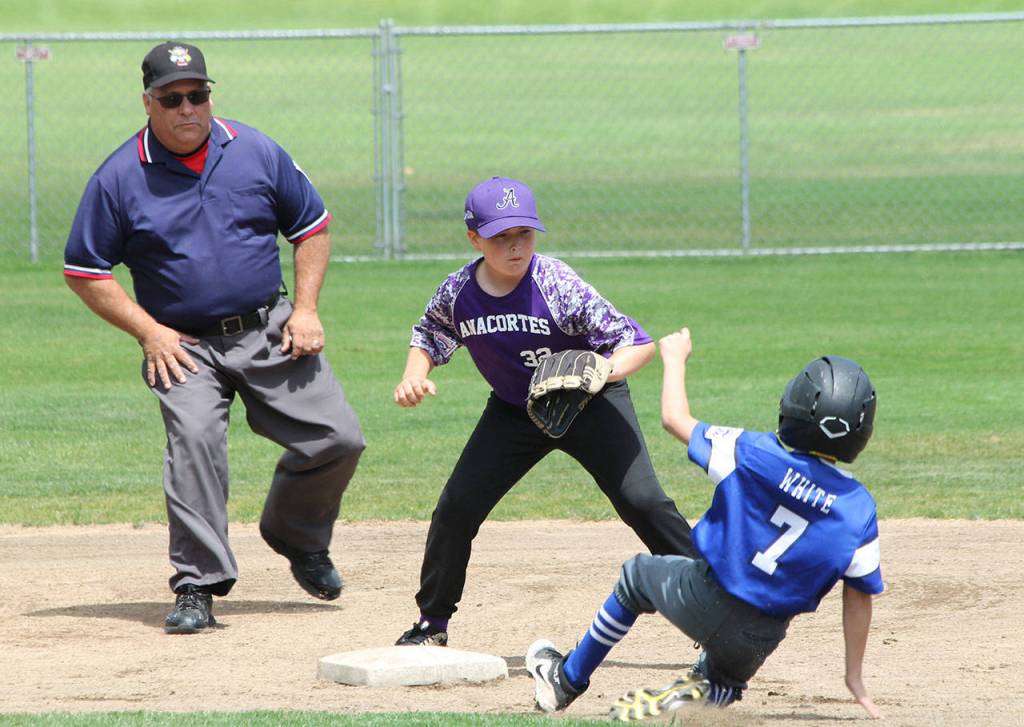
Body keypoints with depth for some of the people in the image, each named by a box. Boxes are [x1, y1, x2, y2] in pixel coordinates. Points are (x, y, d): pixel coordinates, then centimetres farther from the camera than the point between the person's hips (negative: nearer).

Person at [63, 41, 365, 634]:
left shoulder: (257, 153, 0)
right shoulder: (118, 179, -6)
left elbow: (312, 227, 11)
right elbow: (85, 271, 0)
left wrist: (305, 309, -1)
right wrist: (149, 332, -10)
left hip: (270, 334, 3)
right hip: (184, 346, -3)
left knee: (338, 440, -3)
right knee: (194, 438, -27)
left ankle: (298, 539, 28)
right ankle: (197, 589, -24)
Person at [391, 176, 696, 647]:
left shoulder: (557, 286, -28)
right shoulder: (457, 294, -15)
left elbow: (639, 343, -28)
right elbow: (428, 339, 8)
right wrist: (415, 376, -13)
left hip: (590, 407, -4)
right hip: (513, 411, 4)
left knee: (642, 501, -19)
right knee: (456, 508, -1)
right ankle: (433, 624, 17)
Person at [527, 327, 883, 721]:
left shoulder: (751, 453, -15)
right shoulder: (860, 509, -9)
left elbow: (675, 418, -2)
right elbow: (859, 593, -3)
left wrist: (675, 357, 16)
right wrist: (854, 676, 8)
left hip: (700, 600, -1)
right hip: (758, 642, 1)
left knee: (637, 574, 31)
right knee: (727, 678, 36)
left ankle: (566, 681, 42)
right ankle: (705, 692, 1)